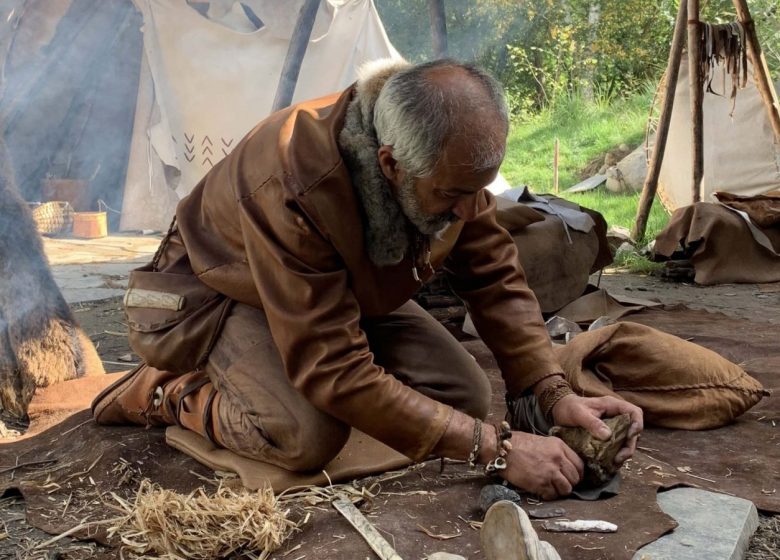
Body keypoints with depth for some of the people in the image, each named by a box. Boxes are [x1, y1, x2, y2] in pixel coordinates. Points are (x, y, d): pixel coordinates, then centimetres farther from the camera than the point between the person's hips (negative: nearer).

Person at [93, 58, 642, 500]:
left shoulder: (449, 161, -23)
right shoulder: (293, 184, -41)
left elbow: (496, 278, -12)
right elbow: (336, 372, -39)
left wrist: (556, 394, -25)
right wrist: (494, 448, -40)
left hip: (350, 288, 6)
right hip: (218, 291, -6)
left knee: (467, 396, -9)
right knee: (311, 436, -31)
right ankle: (169, 391, -2)